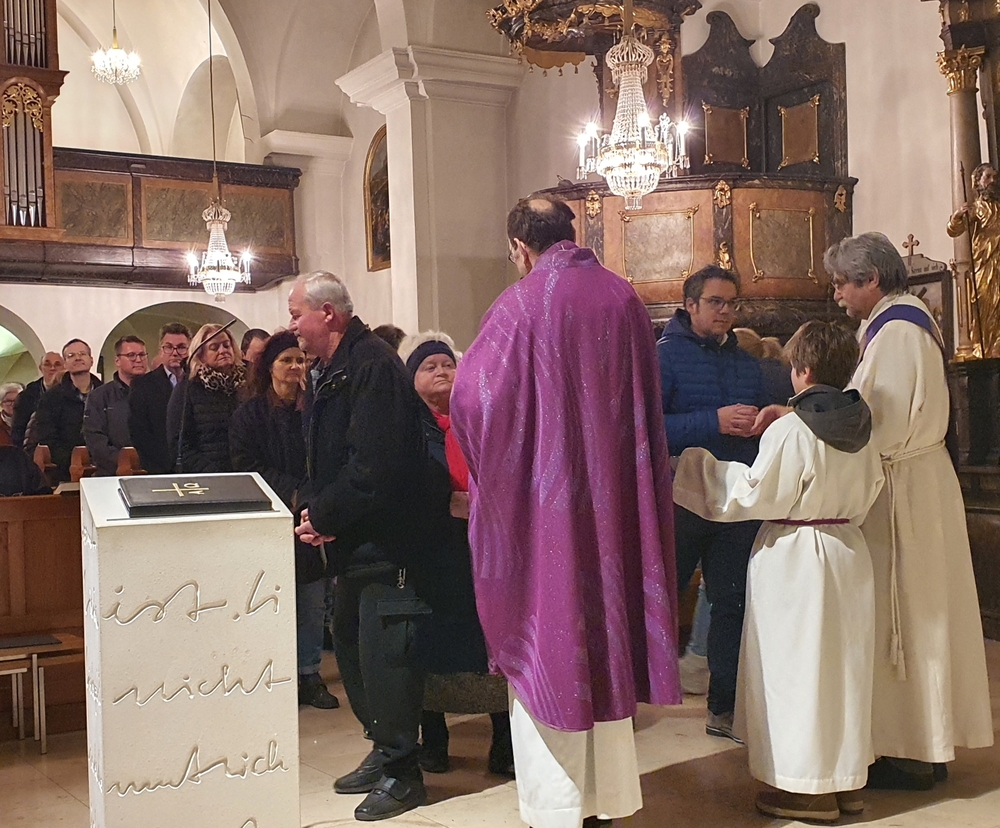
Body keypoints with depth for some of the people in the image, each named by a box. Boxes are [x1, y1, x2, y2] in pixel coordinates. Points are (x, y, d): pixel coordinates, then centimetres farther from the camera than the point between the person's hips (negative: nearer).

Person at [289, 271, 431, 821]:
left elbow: (373, 466, -25)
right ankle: (384, 751, 31)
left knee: (383, 654, -5)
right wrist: (311, 508, 0)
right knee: (351, 646, 17)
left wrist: (323, 516, -15)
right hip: (352, 542, 11)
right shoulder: (327, 373, 15)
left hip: (385, 540, -11)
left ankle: (401, 772, 9)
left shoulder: (373, 367, -17)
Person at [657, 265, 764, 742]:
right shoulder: (664, 355, -6)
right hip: (680, 500, -5)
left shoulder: (746, 363, 14)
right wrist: (714, 421, -23)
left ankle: (724, 707, 20)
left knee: (732, 603, 9)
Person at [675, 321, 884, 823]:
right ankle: (848, 780, 24)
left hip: (794, 559, -7)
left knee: (796, 668, 2)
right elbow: (869, 492, 12)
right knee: (843, 667, 14)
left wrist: (704, 467, -3)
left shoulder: (789, 431, -18)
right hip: (848, 553, 7)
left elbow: (754, 495, -14)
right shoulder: (862, 428, 3)